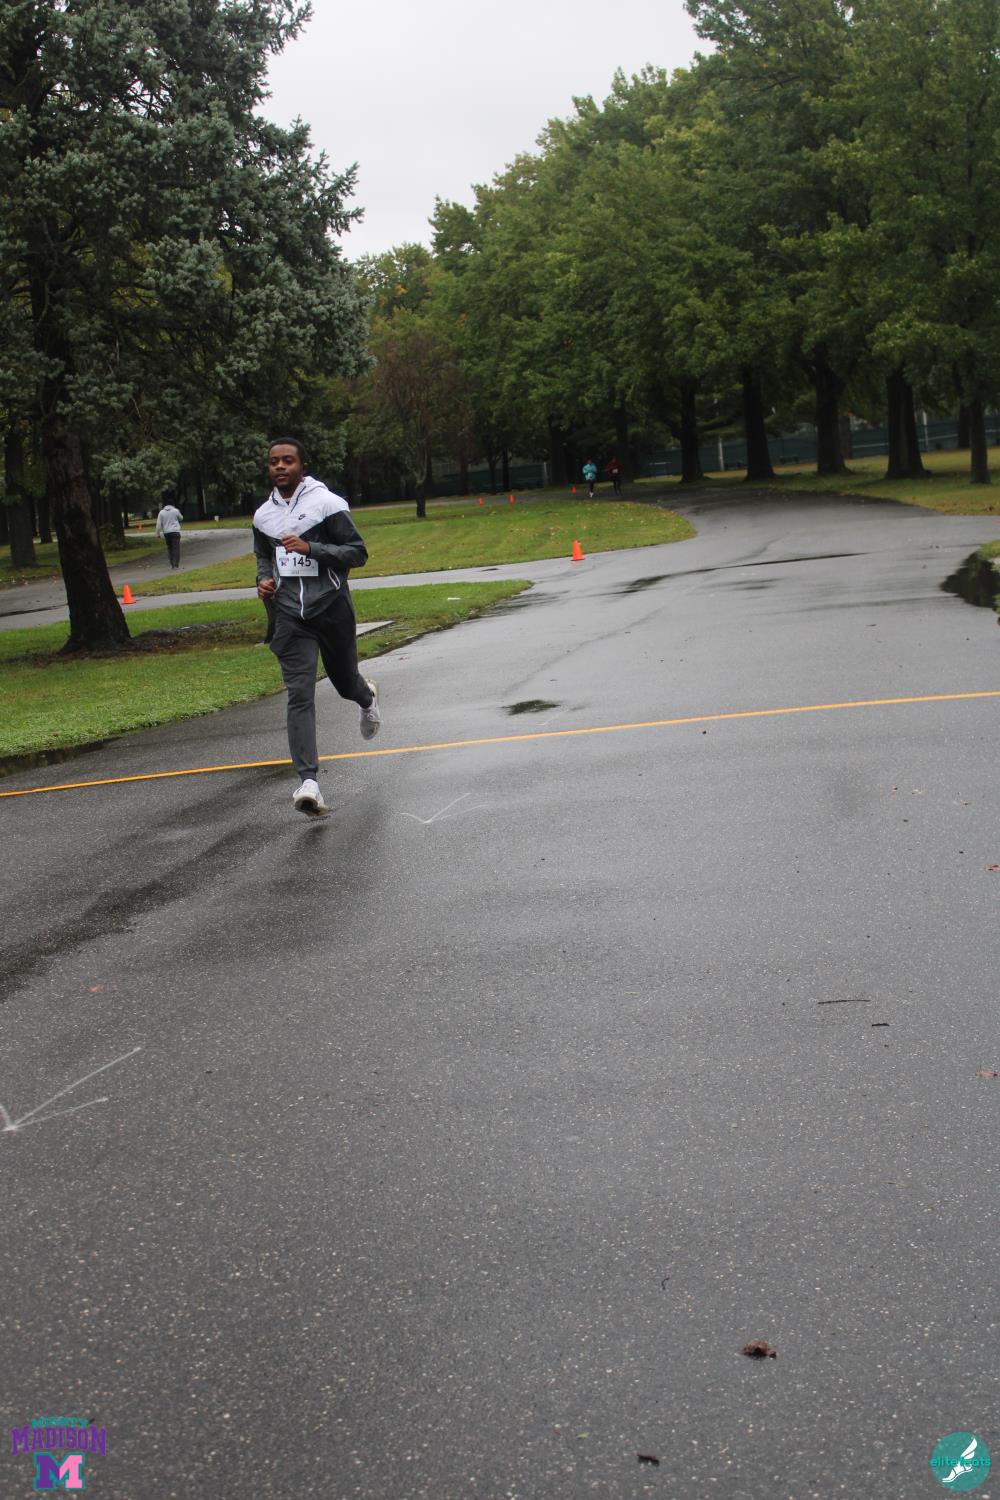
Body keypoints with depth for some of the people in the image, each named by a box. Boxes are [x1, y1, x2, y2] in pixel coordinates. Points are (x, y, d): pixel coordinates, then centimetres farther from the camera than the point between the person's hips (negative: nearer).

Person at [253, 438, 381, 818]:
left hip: (331, 607, -2)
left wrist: (311, 548, -21)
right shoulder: (263, 515, 10)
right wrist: (264, 579, 4)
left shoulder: (327, 503, -6)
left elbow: (358, 553, -8)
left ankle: (367, 698, 56)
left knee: (345, 681, 15)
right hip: (290, 615, 2)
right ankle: (309, 781, -19)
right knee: (299, 694, -11)